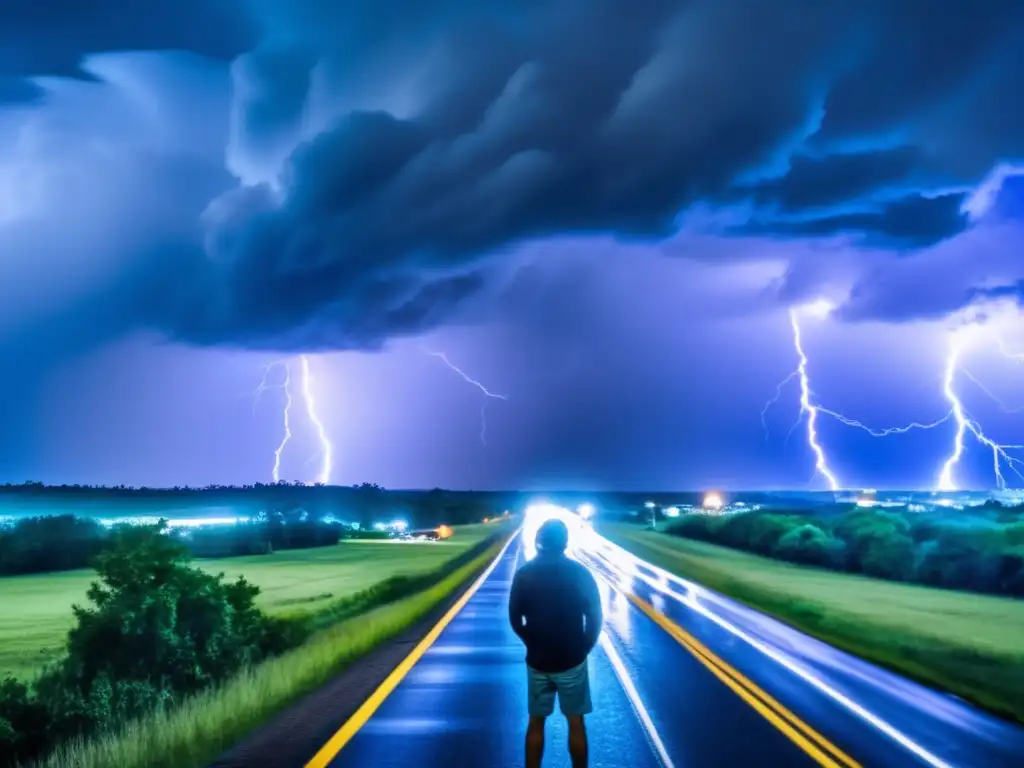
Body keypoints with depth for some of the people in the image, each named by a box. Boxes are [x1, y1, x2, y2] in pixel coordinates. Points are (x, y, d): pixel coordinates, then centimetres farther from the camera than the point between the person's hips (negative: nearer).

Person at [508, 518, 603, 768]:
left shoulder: (524, 574, -5)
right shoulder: (579, 572, -10)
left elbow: (515, 619, 0)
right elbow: (594, 616, -8)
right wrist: (585, 647, 6)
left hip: (537, 660, 2)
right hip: (572, 660, -1)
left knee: (536, 722, 14)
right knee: (575, 722, 10)